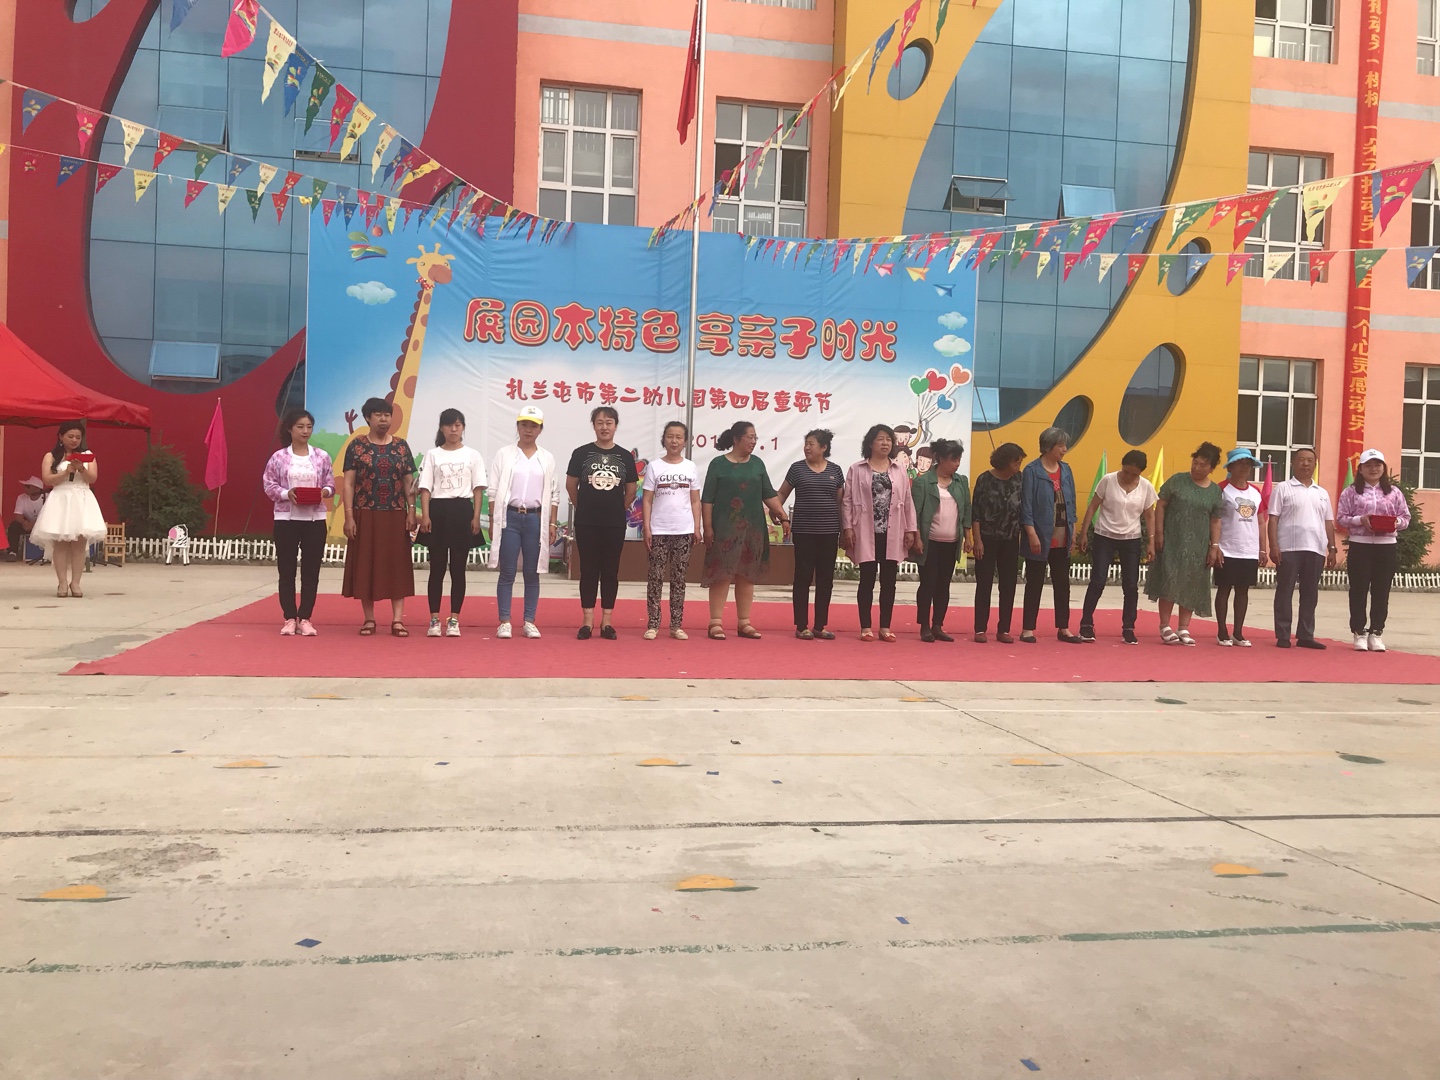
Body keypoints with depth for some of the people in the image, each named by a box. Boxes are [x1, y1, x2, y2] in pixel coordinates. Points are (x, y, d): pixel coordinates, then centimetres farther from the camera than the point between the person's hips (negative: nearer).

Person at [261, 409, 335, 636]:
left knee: (311, 570, 3)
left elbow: (330, 485, 6)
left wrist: (323, 492, -15)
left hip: (315, 519, 1)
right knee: (286, 570, 3)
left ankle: (305, 618, 11)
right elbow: (268, 486, 0)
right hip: (286, 518, -1)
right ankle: (289, 618, 11)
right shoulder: (278, 457, 1)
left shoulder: (322, 456, 5)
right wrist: (286, 494, -17)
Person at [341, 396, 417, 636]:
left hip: (395, 516, 1)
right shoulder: (357, 446, 1)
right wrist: (348, 516, -9)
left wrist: (411, 512, -2)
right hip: (365, 515, -1)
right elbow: (348, 484, -2)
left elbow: (409, 483, 8)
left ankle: (397, 620, 3)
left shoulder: (401, 446, 7)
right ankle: (369, 619, 11)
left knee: (396, 565, 0)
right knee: (365, 565, 2)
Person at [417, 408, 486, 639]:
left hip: (462, 510, 0)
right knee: (437, 567, 2)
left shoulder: (473, 455, 8)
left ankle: (454, 619, 8)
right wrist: (425, 516, -8)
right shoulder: (432, 455, 8)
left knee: (458, 568, 2)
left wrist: (476, 517, -5)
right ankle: (434, 620, 7)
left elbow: (478, 489, 5)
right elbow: (425, 488, 3)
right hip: (438, 510, 0)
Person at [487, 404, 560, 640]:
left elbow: (553, 494, 10)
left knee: (532, 573, 4)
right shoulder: (504, 454, 4)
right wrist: (492, 522, -3)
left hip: (536, 519, 2)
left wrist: (552, 524, 4)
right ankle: (504, 622, 3)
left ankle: (529, 622, 11)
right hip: (509, 517, -1)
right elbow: (494, 491, 2)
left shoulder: (547, 458, 9)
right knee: (507, 572, -2)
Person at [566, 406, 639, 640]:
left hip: (615, 524, 1)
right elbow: (571, 485, 7)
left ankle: (607, 622, 12)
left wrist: (618, 509, 11)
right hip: (586, 523, -1)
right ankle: (587, 621, 9)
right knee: (588, 570, 4)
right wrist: (584, 507, 12)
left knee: (611, 571, 5)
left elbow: (631, 491, 10)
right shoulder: (581, 453, 0)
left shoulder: (625, 456, 4)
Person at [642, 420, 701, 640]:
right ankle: (652, 624, 5)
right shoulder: (654, 467, 1)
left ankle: (676, 625, 11)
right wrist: (646, 528, -7)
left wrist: (697, 527, 1)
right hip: (659, 530, -1)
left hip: (683, 530, 2)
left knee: (679, 578, 6)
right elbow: (647, 500, 0)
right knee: (656, 577, 0)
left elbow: (695, 501, 8)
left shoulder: (691, 468, 6)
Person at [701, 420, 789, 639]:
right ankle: (716, 622, 3)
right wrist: (707, 527, -8)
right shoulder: (718, 463, -2)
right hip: (725, 527, -4)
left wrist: (783, 517, 3)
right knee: (721, 574, -3)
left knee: (747, 575, 8)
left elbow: (769, 495, 11)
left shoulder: (757, 463, 10)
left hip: (753, 528, 4)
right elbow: (707, 499, -3)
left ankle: (744, 623, 15)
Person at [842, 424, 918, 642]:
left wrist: (911, 529, 4)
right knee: (867, 580, 2)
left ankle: (885, 627, 13)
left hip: (892, 534, 3)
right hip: (867, 533, -3)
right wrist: (848, 528, -9)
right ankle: (866, 627, 9)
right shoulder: (857, 469, 1)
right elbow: (848, 501, -1)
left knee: (889, 581, 5)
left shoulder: (900, 470, 9)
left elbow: (907, 501, 8)